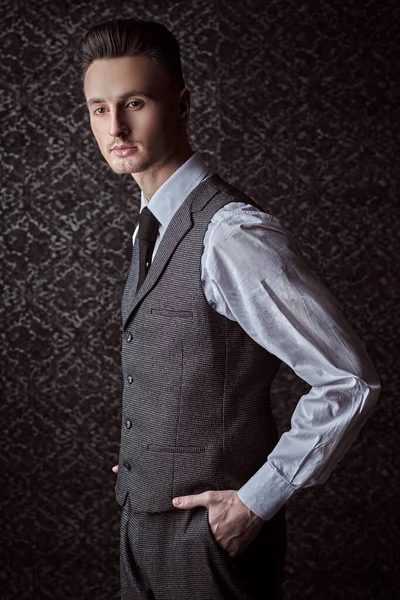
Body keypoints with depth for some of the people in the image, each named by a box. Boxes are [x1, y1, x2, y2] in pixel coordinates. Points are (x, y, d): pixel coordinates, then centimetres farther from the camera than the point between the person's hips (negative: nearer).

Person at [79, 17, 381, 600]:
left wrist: (257, 501, -17)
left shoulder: (232, 235, -22)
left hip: (213, 532, -8)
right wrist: (145, 459, 10)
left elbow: (350, 381, -21)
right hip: (143, 518, 8)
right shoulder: (153, 227, 5)